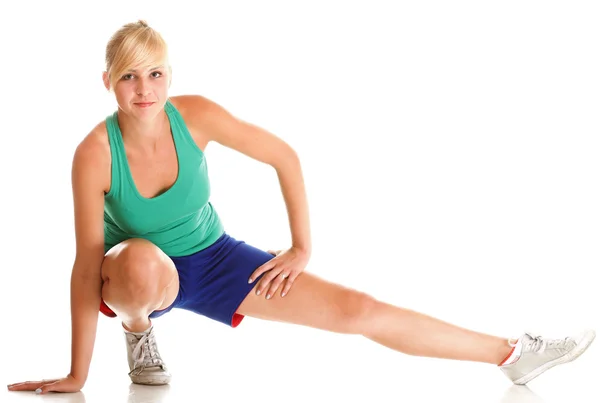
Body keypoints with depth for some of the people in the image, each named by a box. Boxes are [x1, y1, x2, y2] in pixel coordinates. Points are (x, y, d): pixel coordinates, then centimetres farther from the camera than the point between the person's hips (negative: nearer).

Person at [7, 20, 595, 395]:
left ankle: (513, 354, 0)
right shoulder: (95, 153, -27)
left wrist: (302, 248, -5)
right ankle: (138, 328, -6)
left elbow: (283, 156, -6)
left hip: (213, 259, 2)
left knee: (357, 309, -7)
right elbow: (86, 266, -23)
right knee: (144, 260, -43)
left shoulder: (195, 116, -21)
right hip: (134, 275, -2)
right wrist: (77, 376, -20)